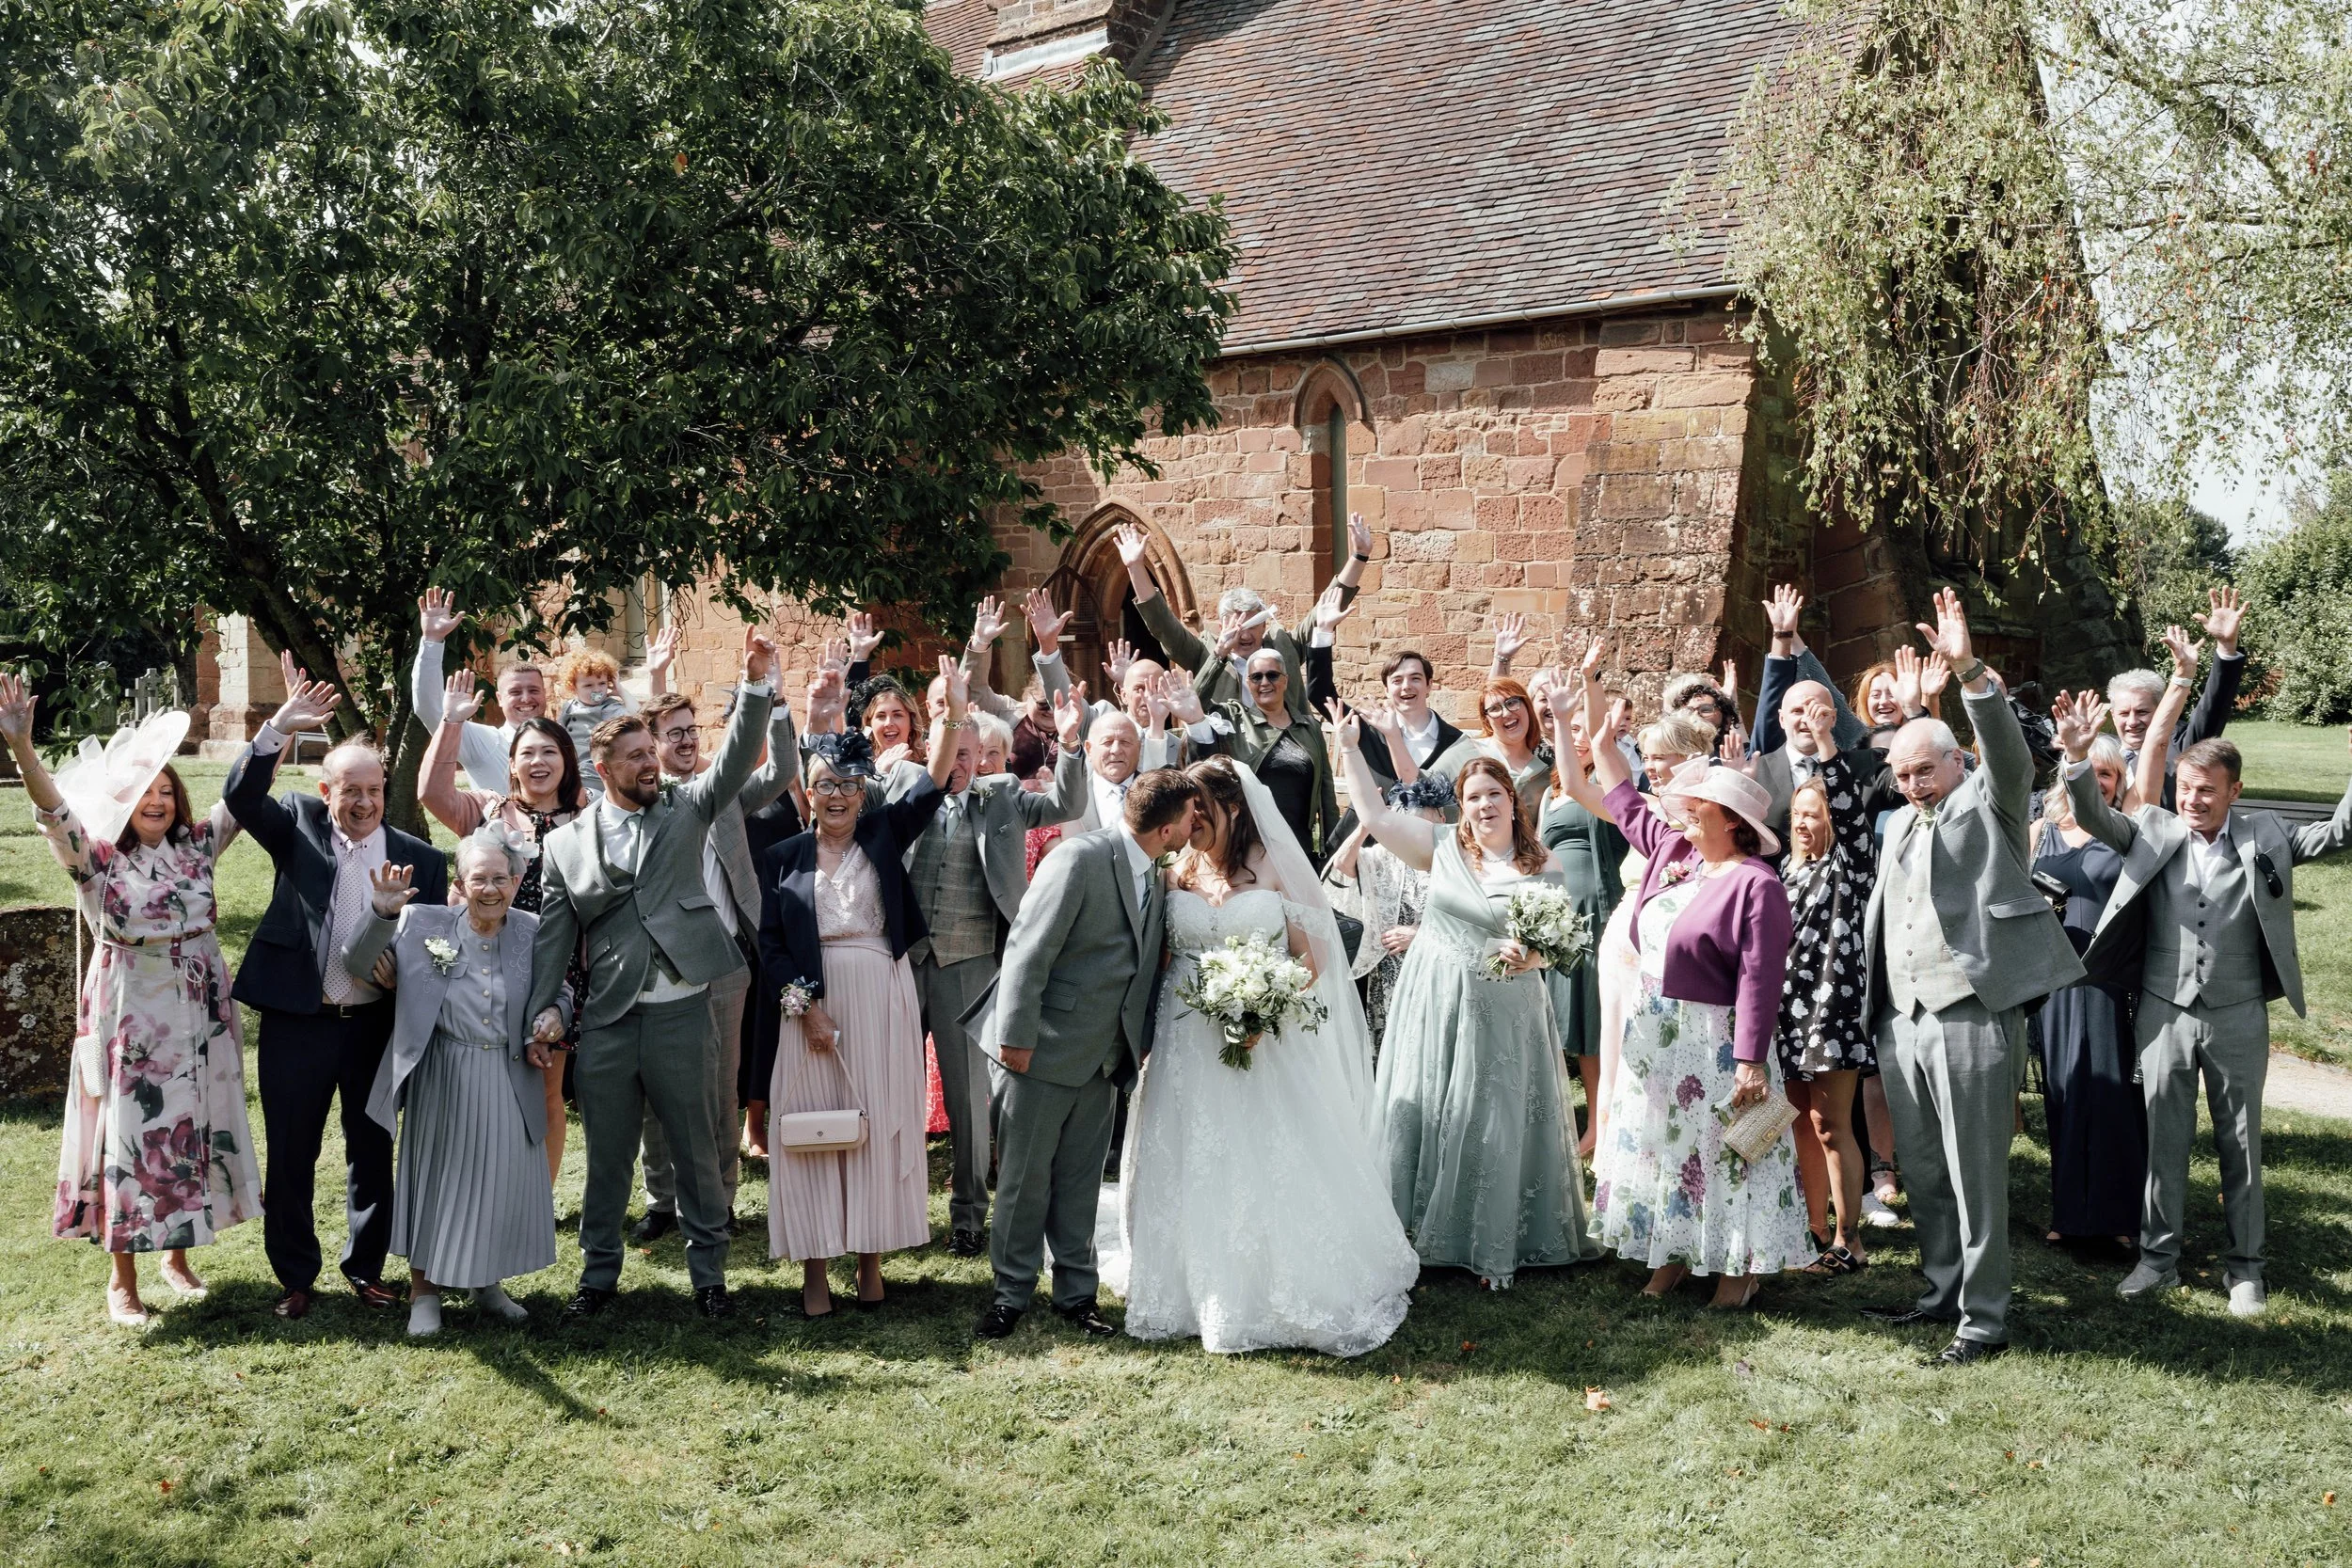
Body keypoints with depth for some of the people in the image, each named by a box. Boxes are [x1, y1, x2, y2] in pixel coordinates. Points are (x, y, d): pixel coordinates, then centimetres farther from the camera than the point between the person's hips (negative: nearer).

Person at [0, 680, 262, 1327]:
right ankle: (121, 1280, 16)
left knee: (192, 1130, 12)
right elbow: (53, 810, -23)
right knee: (128, 1136, 3)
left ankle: (177, 1256, 29)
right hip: (129, 1016, -4)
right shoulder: (97, 859, -8)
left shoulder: (197, 846, 3)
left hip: (199, 1014, 4)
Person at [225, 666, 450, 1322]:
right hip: (296, 1021, -1)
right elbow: (241, 795, -18)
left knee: (373, 1154, 13)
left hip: (376, 1024, 1)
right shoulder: (299, 826, -1)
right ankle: (295, 1278, 24)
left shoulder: (419, 858, -1)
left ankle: (366, 1268, 30)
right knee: (289, 1156, 8)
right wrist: (280, 727, -30)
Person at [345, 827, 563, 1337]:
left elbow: (556, 996, 11)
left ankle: (489, 1283, 33)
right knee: (436, 1178, 9)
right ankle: (423, 1290, 27)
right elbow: (356, 964, -10)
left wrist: (541, 1034, -8)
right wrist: (383, 913, -25)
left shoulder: (531, 933, -3)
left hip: (509, 1081, 2)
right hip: (443, 1080, -2)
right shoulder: (423, 924, -9)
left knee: (503, 1178, 11)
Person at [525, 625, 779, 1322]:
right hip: (606, 1021, 1)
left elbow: (737, 756, -7)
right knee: (607, 1154, 11)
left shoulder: (684, 808, 6)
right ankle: (598, 1272, 26)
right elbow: (552, 932, 5)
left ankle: (708, 1271, 20)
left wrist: (755, 683, -21)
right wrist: (544, 1006, -6)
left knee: (696, 1148, 8)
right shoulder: (565, 842, 6)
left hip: (680, 1010, 0)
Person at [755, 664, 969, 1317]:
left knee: (880, 1121, 4)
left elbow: (934, 781, -8)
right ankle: (814, 1267, 9)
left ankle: (871, 1256, 15)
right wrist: (806, 1005, -10)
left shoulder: (885, 833, 5)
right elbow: (770, 943, 1)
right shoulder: (784, 858, 5)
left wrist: (953, 712, -23)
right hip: (811, 1001, 0)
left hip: (883, 998, 1)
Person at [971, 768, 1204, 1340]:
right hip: (1046, 1049, -7)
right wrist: (1015, 1037, -19)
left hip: (1104, 1057, 7)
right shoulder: (1080, 858, -17)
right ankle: (1010, 1294, 19)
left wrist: (1142, 1037, 8)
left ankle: (1076, 1293, 26)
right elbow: (1028, 950, -19)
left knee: (1080, 1181, 14)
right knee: (1025, 1178, 6)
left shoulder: (1153, 878, 9)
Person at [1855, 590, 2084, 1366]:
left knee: (1976, 1178, -2)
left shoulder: (1989, 803, 2)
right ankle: (1941, 1291, 27)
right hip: (1901, 1020, 7)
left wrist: (1969, 670, -30)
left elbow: (2008, 748, -18)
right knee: (1922, 1176, 14)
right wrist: (1874, 1011, 17)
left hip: (1972, 1017, -7)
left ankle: (1984, 1317, 6)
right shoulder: (1900, 825, 20)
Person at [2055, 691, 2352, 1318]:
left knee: (2241, 1144, 11)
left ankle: (2244, 1265, 24)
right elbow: (2093, 816, -13)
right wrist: (2078, 756, -32)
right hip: (2166, 1013, 0)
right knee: (2164, 1141, 10)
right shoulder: (2154, 831, -2)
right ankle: (2159, 1257, 23)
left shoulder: (2264, 837, -1)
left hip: (2238, 1017, 0)